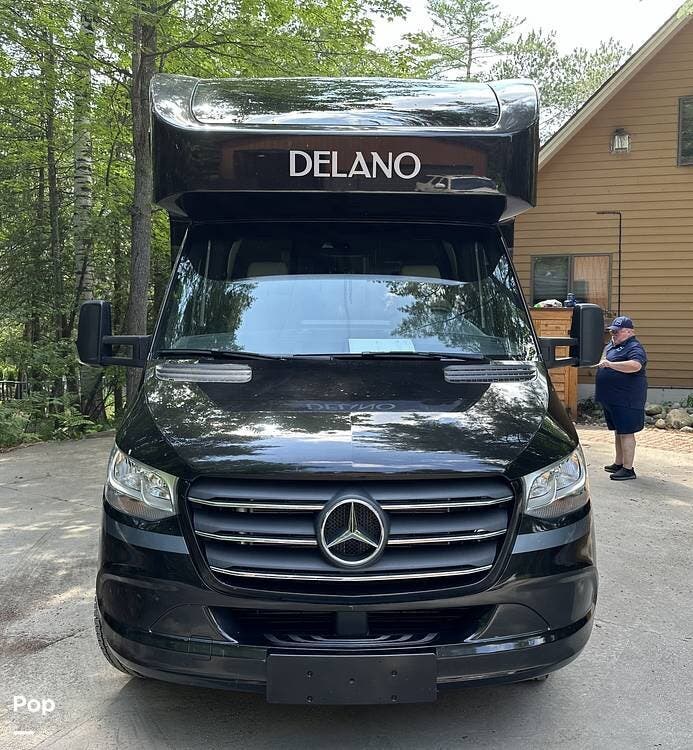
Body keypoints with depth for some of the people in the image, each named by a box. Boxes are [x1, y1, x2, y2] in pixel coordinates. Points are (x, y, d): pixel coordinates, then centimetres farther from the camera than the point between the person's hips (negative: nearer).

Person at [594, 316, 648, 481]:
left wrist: (610, 364, -40)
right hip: (611, 399, 10)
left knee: (626, 433, -6)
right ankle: (618, 464, 28)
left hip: (626, 400, -10)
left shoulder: (634, 348, -14)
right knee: (618, 431, 18)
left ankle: (628, 469, -1)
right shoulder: (611, 346, 15)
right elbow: (604, 362, 35)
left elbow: (635, 365, -34)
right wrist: (601, 362, 14)